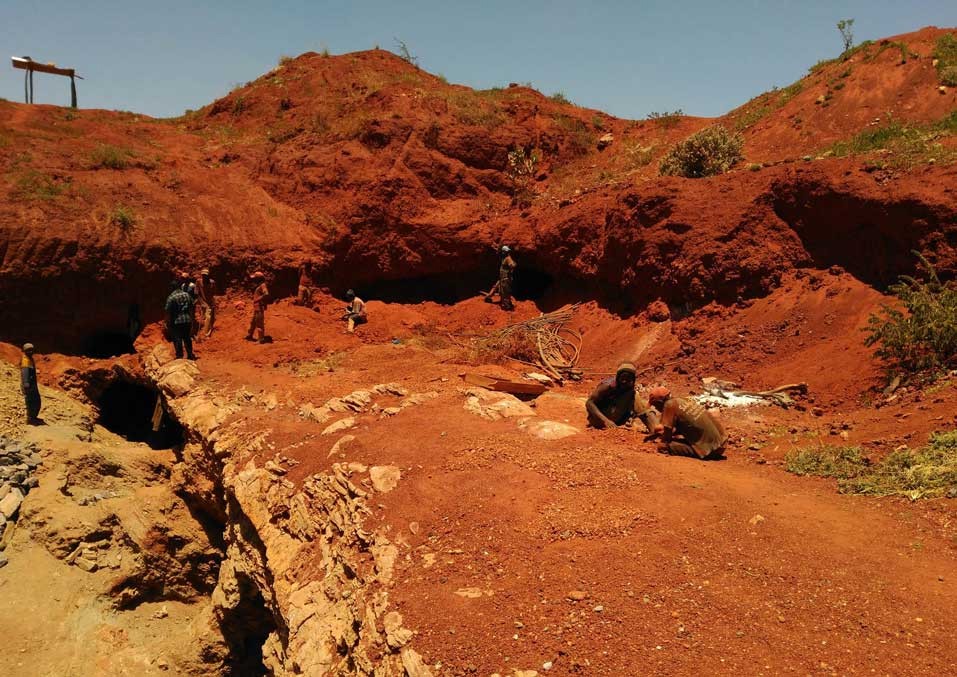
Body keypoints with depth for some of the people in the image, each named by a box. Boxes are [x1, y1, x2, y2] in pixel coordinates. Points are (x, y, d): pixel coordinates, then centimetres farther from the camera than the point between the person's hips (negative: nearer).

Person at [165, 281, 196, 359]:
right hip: (187, 320, 5)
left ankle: (179, 356, 7)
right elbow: (191, 309, 11)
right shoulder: (187, 295, 4)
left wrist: (168, 323, -2)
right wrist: (191, 319, 20)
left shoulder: (171, 298, -12)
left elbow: (168, 312, -11)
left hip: (176, 321, -5)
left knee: (177, 339, 4)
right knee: (187, 338, 16)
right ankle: (190, 355, 23)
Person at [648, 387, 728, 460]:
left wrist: (663, 443, 16)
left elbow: (667, 430, -5)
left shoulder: (669, 405, -10)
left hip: (710, 447, -9)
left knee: (666, 446, -10)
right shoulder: (681, 400, 15)